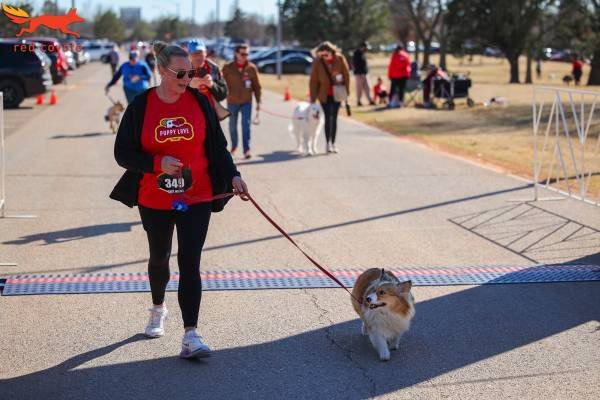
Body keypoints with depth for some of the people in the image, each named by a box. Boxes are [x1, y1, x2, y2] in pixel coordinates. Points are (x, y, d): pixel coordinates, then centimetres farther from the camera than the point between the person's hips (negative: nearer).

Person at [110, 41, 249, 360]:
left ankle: (190, 334, -13)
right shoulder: (141, 106, -7)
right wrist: (158, 162, -21)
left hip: (196, 198, -1)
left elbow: (218, 146, 4)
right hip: (154, 200, 1)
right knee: (159, 258, 20)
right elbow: (123, 153, -6)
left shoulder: (199, 102, -3)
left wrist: (232, 175, -10)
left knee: (190, 264, -10)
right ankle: (158, 309, 47)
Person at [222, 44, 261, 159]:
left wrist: (258, 102, 2)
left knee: (246, 124, -11)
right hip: (232, 102, 1)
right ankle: (234, 146, 36)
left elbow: (256, 86, 3)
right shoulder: (227, 68, -4)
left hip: (247, 102, -1)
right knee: (232, 125, 14)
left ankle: (247, 149, -12)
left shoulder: (252, 68, -2)